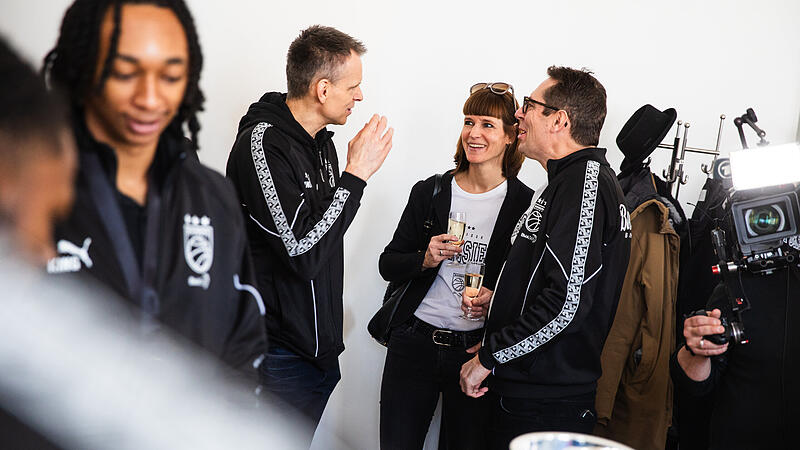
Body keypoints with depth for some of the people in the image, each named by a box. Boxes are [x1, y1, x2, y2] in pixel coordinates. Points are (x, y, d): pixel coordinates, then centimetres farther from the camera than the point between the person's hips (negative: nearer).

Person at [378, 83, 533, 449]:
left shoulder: (524, 204, -2)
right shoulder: (430, 192, 3)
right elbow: (388, 265, 6)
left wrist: (498, 297, -14)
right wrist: (425, 260, -12)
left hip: (478, 348, -1)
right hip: (414, 342, 2)